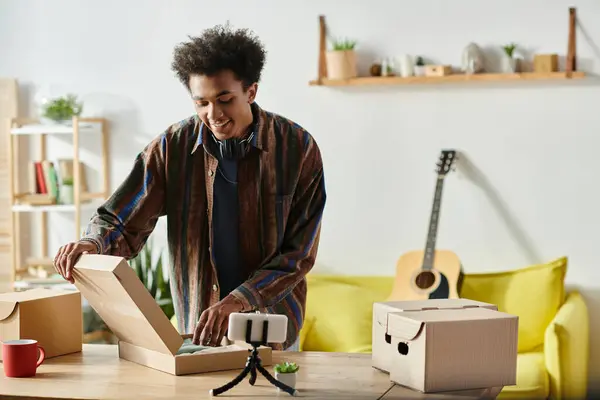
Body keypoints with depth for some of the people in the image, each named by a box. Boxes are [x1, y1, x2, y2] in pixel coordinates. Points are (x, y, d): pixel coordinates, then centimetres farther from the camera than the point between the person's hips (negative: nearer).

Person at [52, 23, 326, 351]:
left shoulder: (297, 148, -13)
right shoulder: (172, 147, -9)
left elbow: (299, 252, -13)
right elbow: (123, 223, -6)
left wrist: (238, 300, -25)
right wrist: (93, 243, -29)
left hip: (274, 329, -1)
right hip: (198, 328, 1)